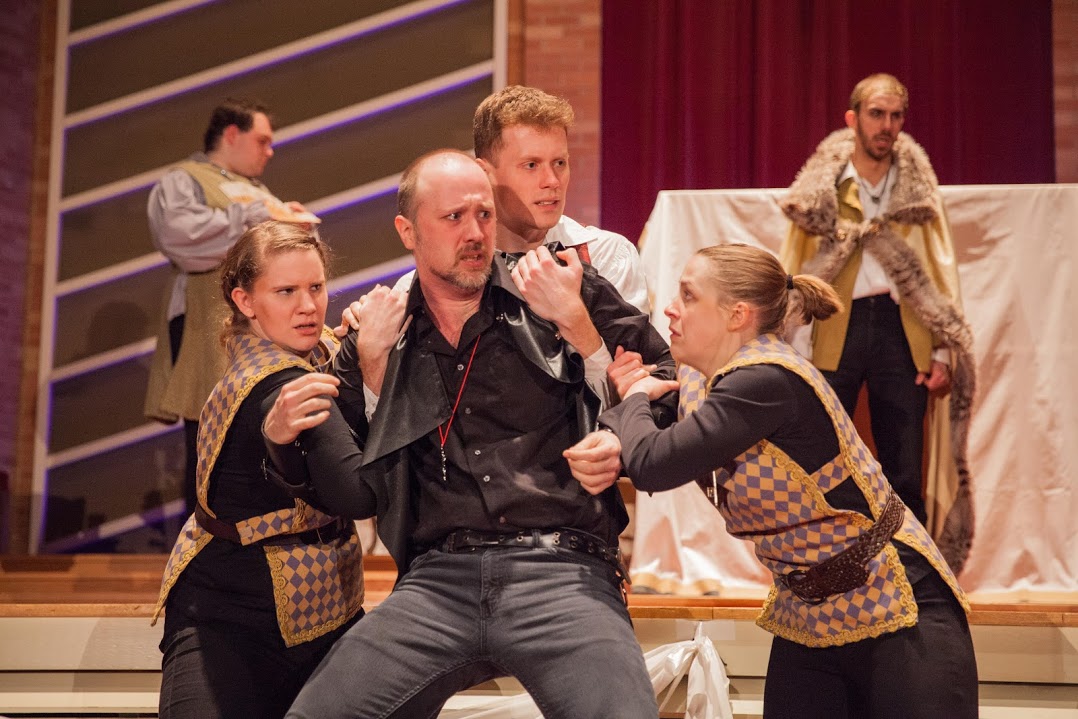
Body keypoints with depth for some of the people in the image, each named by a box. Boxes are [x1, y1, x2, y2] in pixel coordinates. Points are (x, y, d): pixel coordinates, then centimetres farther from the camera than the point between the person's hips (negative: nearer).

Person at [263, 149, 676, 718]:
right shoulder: (378, 341, 15)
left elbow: (665, 404, 5)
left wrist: (574, 319, -5)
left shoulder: (563, 289, 9)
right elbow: (360, 494, 16)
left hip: (562, 570, -2)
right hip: (437, 580, 2)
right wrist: (290, 436, -1)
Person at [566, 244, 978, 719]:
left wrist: (637, 396, -6)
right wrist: (612, 442, -17)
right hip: (808, 621, 8)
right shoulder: (729, 384, 5)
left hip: (898, 612, -8)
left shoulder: (768, 381, -23)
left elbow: (652, 465, -26)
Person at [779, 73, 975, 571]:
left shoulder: (917, 189, 10)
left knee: (906, 477, 4)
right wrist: (795, 353, -4)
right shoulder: (822, 188, 5)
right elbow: (797, 274, 4)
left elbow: (940, 274, 8)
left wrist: (943, 353, -1)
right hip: (835, 330, -1)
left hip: (901, 330, 1)